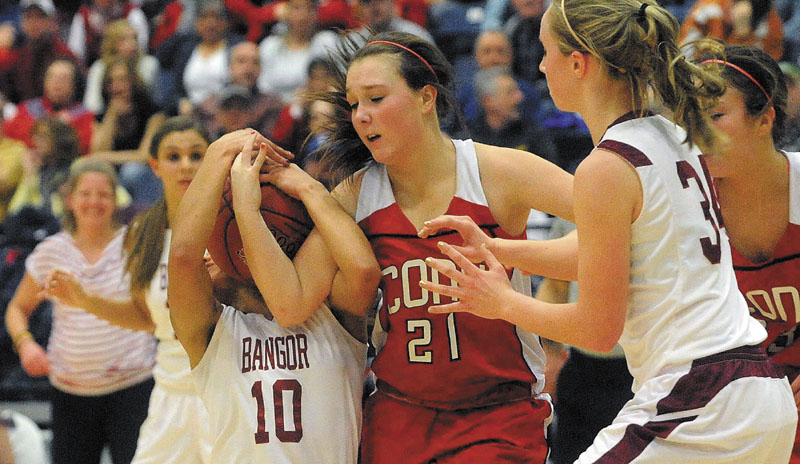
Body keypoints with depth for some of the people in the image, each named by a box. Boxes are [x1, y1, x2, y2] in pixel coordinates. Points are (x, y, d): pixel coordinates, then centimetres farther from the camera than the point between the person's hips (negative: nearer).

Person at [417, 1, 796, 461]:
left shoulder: (606, 168, -14)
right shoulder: (674, 139, 11)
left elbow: (598, 328, -9)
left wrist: (504, 303, 5)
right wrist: (494, 249, 27)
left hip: (695, 413, -9)